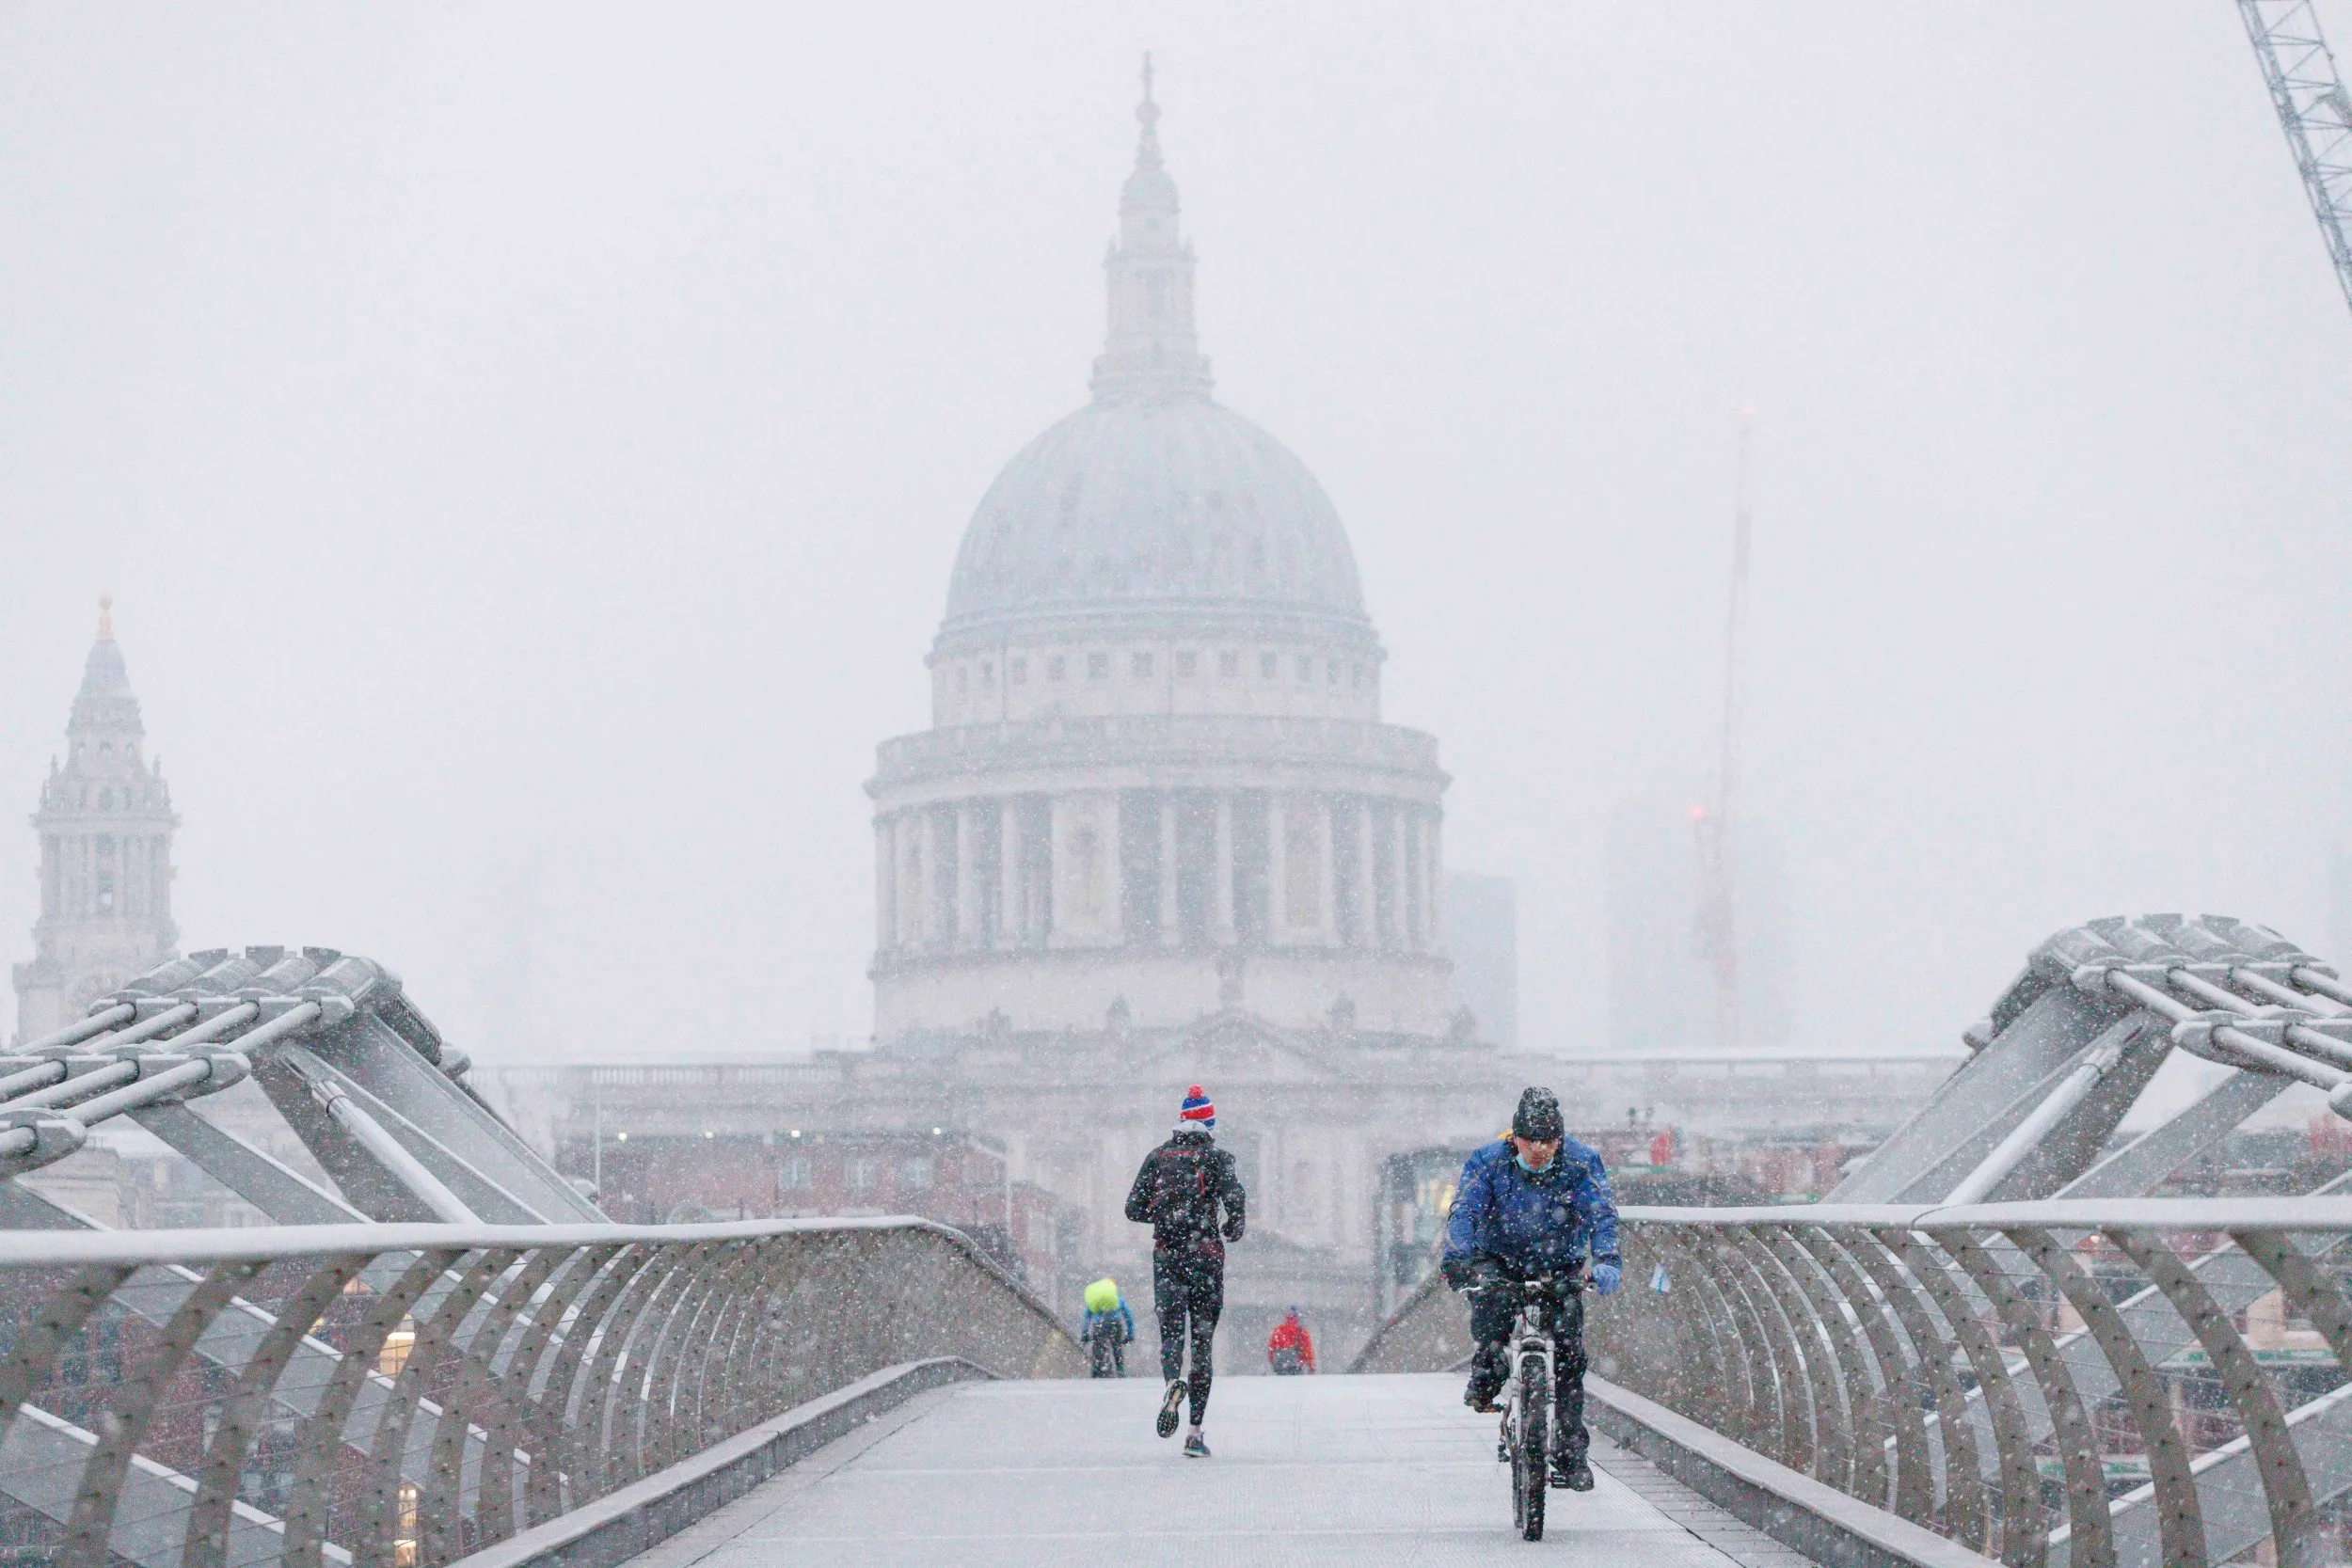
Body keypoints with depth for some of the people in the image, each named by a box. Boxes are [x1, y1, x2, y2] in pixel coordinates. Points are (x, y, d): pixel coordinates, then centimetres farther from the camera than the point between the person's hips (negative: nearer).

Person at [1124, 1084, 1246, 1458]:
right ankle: (1195, 1433, 3)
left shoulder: (1158, 1157, 6)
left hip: (1166, 1256, 1)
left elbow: (1134, 1209, 5)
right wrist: (1233, 1228, 4)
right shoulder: (1216, 1157, -2)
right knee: (1202, 1340, 6)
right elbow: (1234, 1199, -17)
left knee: (1170, 1334, 0)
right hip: (1206, 1257, -1)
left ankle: (1173, 1382, -37)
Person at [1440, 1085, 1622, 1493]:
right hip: (1500, 1261, -1)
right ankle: (1487, 1370, -9)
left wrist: (1607, 1260, -44)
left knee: (1570, 1350, -10)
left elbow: (1601, 1214, -24)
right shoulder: (1489, 1162, -15)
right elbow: (1464, 1212, -24)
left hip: (1559, 1268, 1)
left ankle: (1571, 1452, -1)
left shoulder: (1581, 1163, -14)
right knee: (1492, 1299, -36)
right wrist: (1456, 1259, -44)